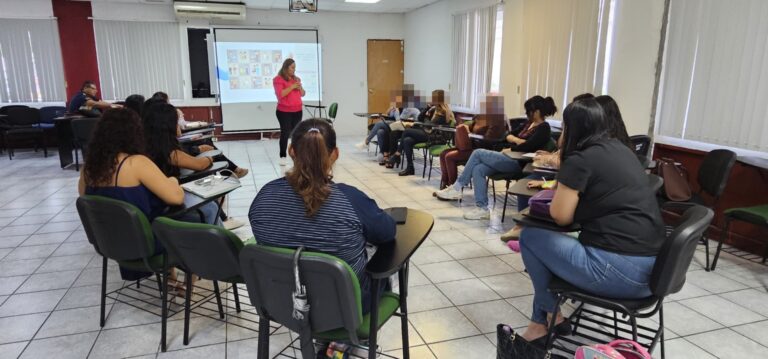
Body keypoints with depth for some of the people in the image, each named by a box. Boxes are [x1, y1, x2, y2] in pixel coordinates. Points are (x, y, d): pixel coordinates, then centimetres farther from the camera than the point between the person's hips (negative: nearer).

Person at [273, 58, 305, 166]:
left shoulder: (296, 79, 15)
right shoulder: (278, 79, -4)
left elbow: (302, 94, 16)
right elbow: (280, 94, -16)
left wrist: (300, 87, -4)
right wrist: (292, 87, -17)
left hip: (297, 111, 5)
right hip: (284, 112, -5)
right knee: (285, 133, -7)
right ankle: (283, 156, -2)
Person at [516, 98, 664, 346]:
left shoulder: (580, 160, -10)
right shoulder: (621, 150, 14)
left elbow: (561, 216, -7)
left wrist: (560, 192, 11)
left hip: (619, 270, -9)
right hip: (651, 267, 9)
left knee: (530, 237, 5)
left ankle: (551, 315, 20)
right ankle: (542, 321, 30)